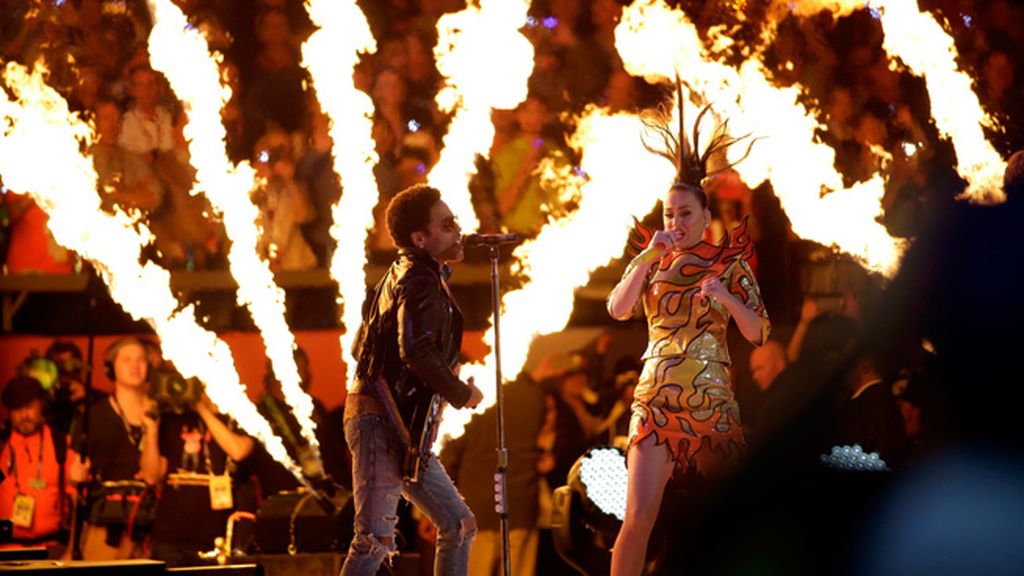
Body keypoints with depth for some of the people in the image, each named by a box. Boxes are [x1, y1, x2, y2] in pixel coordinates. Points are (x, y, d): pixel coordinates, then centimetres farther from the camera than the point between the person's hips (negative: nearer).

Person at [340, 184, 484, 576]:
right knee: (376, 538, -18)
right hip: (383, 424, -11)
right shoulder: (420, 282, -11)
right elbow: (416, 350, -28)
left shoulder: (402, 274, 20)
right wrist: (461, 393, -13)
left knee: (458, 526, 13)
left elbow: (360, 347, 25)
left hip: (403, 432, 11)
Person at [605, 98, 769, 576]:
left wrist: (727, 299, -17)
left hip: (711, 401, 0)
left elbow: (758, 334, -1)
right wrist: (649, 257, -14)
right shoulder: (650, 263, 10)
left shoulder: (730, 265, 5)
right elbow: (617, 309, -8)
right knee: (638, 516, -12)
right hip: (655, 398, 0)